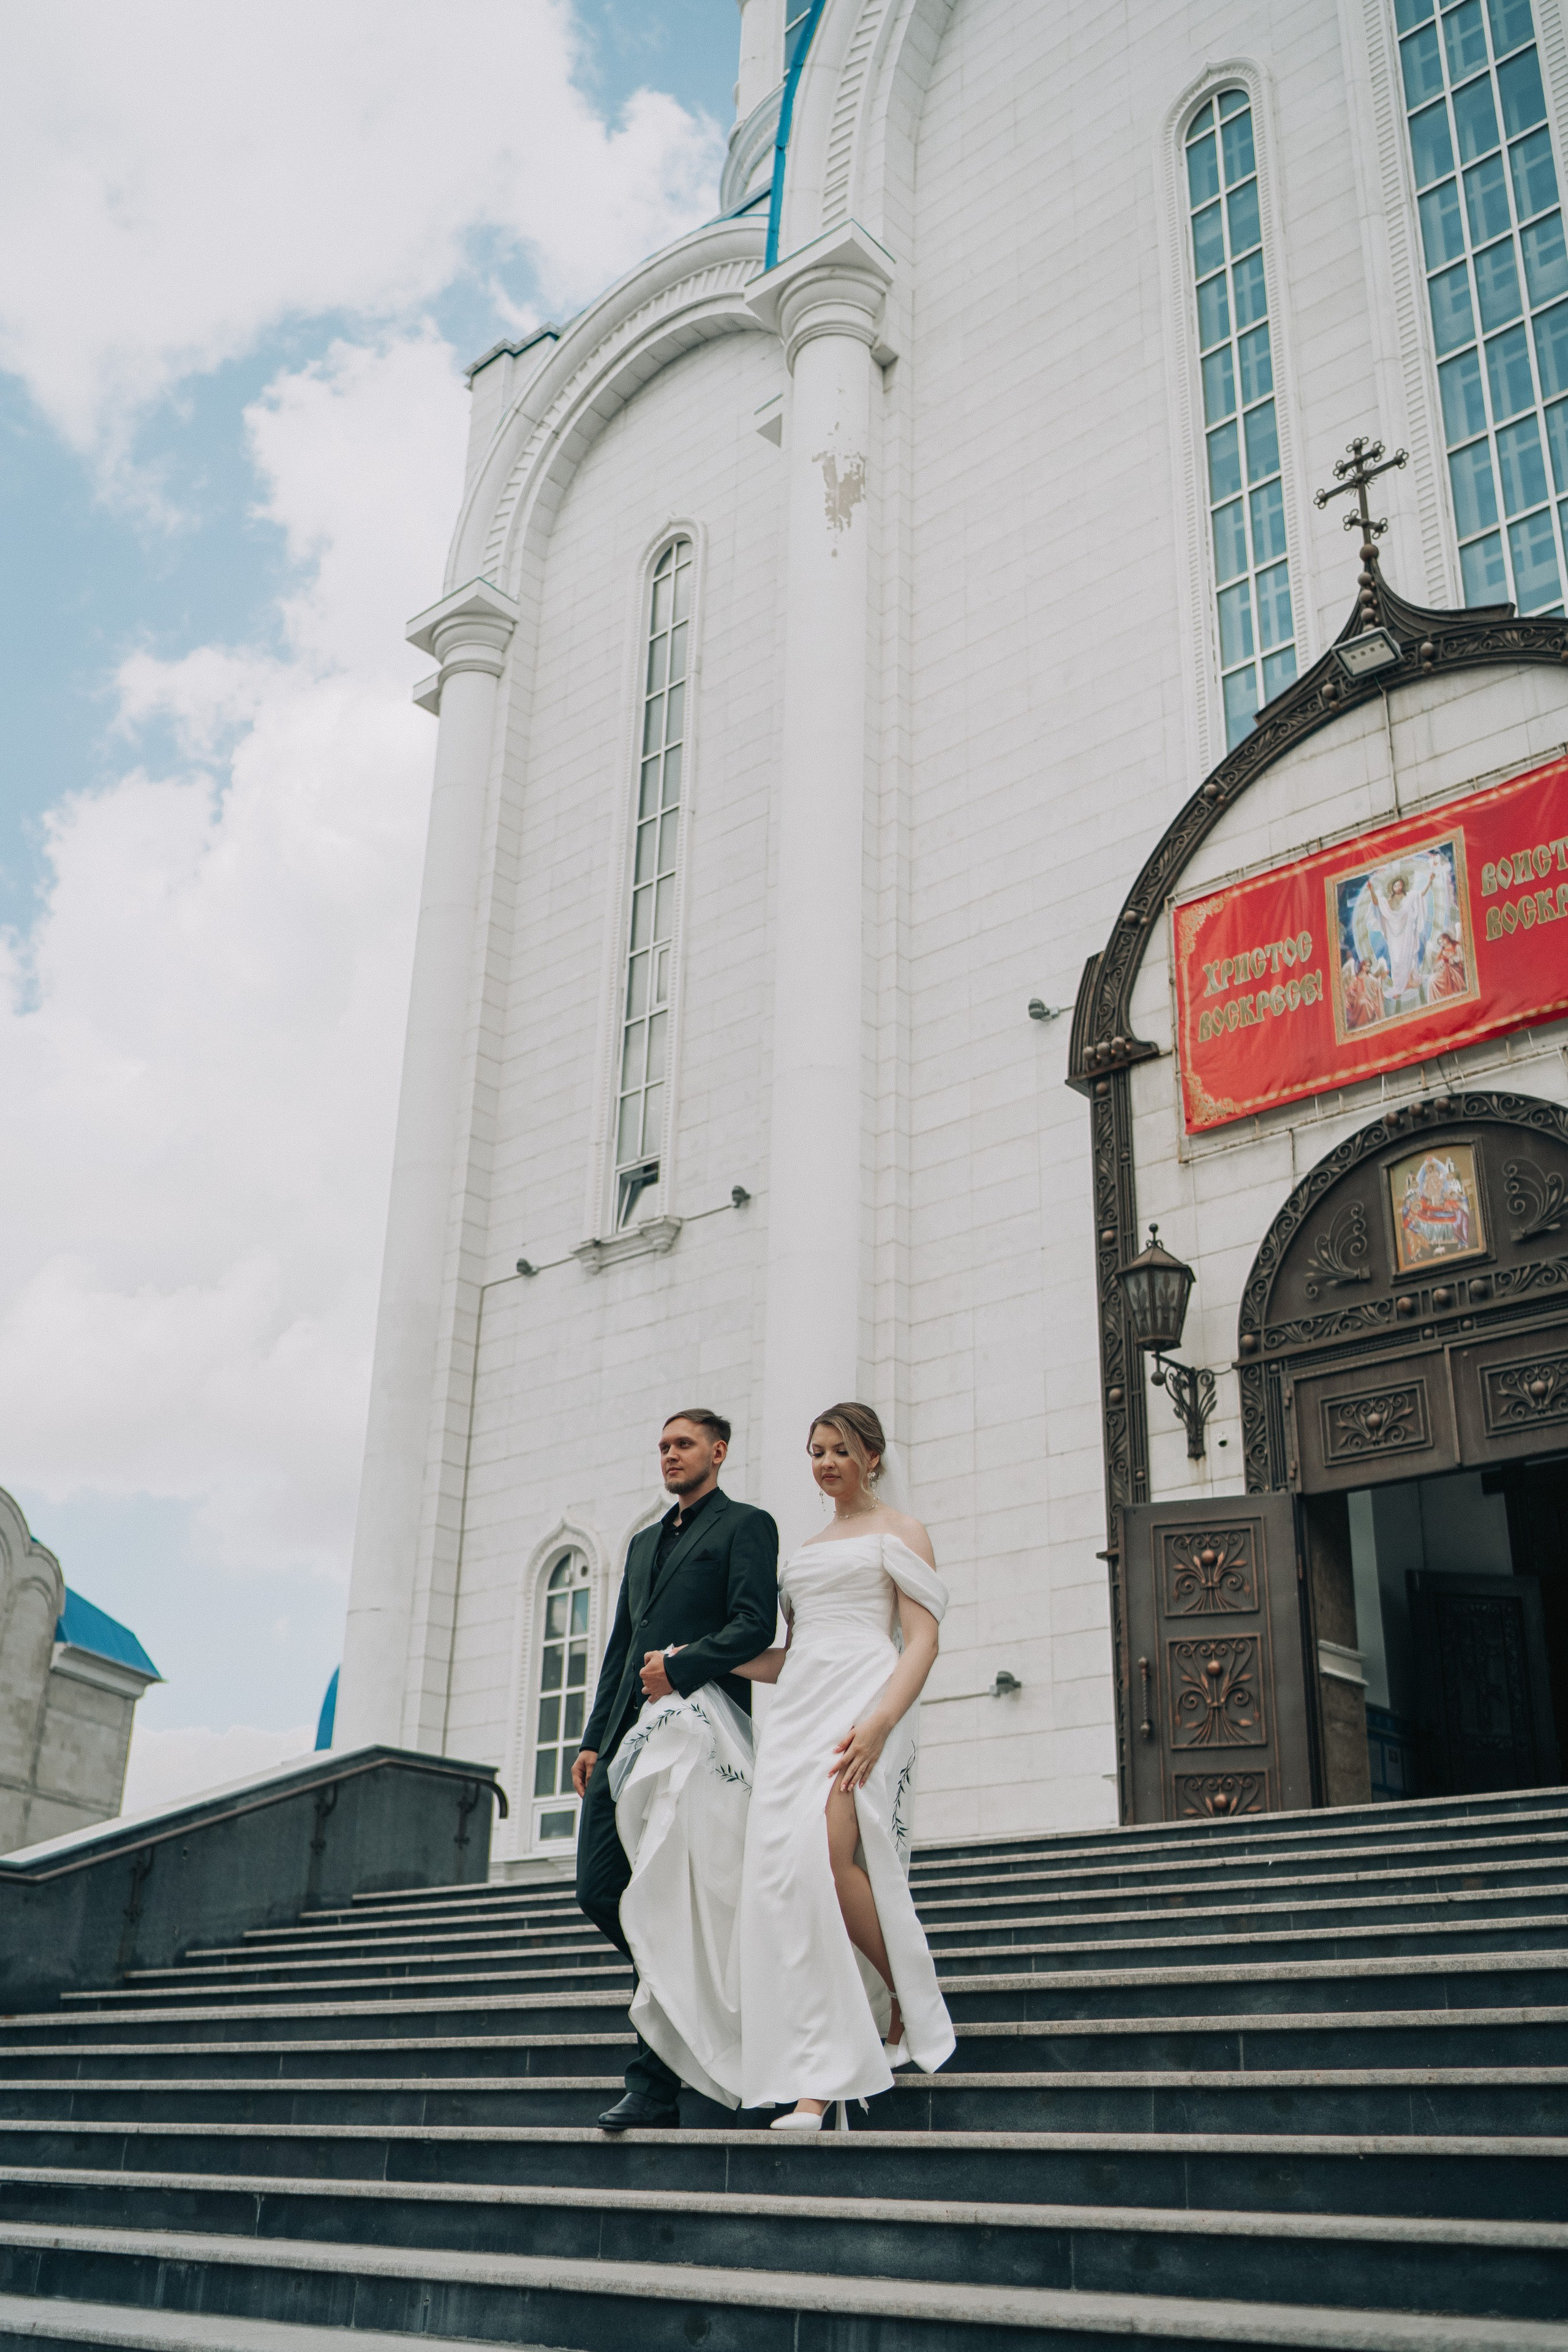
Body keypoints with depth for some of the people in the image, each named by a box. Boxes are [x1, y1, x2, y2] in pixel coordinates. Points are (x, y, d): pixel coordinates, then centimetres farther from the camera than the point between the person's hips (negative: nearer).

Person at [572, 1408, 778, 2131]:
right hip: (628, 1737, 7)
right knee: (599, 1890, 0)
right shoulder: (644, 1542, 27)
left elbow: (755, 1625, -8)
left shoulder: (745, 1525, 5)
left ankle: (653, 2090, -4)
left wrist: (681, 1666, -20)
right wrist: (594, 1739, 14)